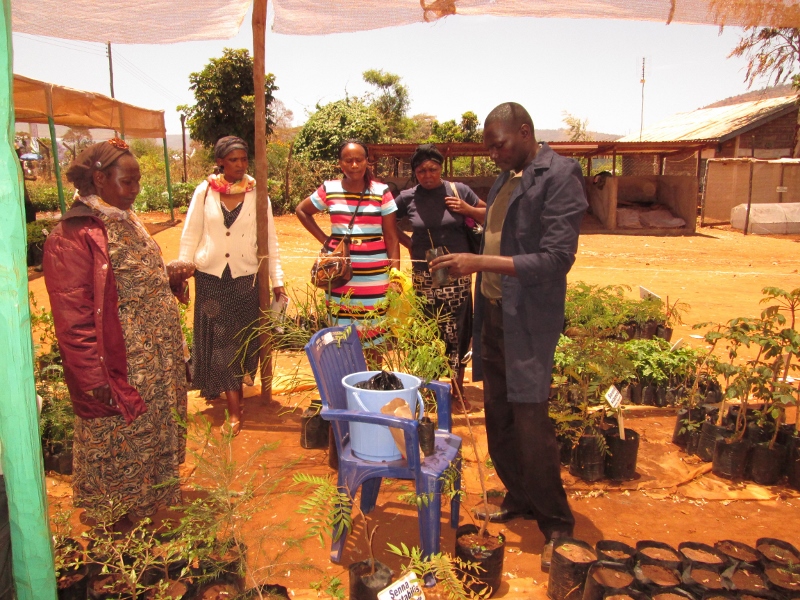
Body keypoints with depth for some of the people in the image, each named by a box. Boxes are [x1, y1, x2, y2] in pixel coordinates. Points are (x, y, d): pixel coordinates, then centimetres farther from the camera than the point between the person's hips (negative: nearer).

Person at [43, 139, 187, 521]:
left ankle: (159, 504, 42)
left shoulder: (126, 221, 9)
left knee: (159, 438, 21)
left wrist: (171, 275, 7)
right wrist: (94, 380, -19)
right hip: (120, 374, -8)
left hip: (158, 366, 8)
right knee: (121, 449, 9)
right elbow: (73, 319, -20)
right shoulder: (73, 236, -19)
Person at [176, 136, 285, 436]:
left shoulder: (257, 195, -1)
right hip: (210, 277, 0)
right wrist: (184, 263, -6)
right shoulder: (204, 192, -1)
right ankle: (235, 410, 10)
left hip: (245, 277, 0)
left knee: (242, 338, 7)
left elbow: (270, 239, 0)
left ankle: (230, 386, 28)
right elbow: (191, 233, 4)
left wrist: (277, 280, -4)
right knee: (218, 338, 1)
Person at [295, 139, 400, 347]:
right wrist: (324, 239, 5)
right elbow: (301, 211, 17)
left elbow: (391, 238, -1)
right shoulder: (329, 190, 1)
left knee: (375, 337, 4)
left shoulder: (381, 192, -2)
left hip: (375, 276, -1)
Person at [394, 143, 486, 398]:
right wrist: (408, 242, 7)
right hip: (424, 276, 1)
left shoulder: (458, 190, 0)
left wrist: (468, 209, -10)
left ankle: (457, 385, 14)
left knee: (457, 330, 2)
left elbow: (489, 215, 7)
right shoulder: (408, 198, 2)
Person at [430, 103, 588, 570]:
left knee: (530, 423, -2)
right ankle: (518, 498, 33)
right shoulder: (507, 178, 14)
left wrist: (480, 263, -23)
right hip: (493, 312, 8)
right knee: (499, 418, 14)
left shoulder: (560, 176, -11)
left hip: (529, 321, -7)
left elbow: (556, 259, -20)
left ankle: (557, 522, 17)